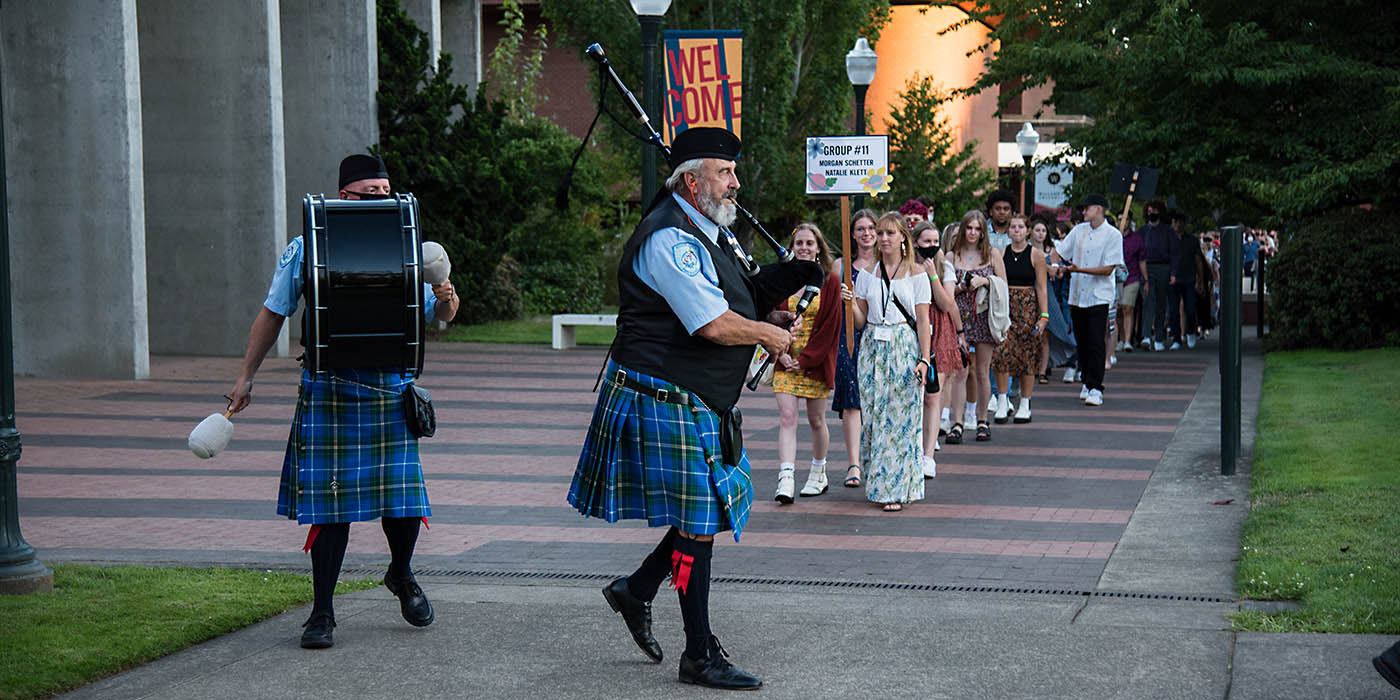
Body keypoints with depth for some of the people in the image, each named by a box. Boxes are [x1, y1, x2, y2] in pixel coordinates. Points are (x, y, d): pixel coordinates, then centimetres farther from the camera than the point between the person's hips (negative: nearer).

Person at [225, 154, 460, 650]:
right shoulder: (305, 250, 3)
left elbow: (437, 315, 14)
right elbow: (272, 314, 13)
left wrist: (447, 301, -10)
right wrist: (246, 377, 14)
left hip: (392, 388, 2)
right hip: (330, 390, -2)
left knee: (403, 496, 1)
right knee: (330, 501, -2)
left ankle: (401, 576, 33)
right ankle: (322, 613, 9)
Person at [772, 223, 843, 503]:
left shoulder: (830, 281, -1)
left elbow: (830, 326, -6)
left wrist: (805, 359, -12)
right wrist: (782, 353, -10)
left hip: (816, 361, -1)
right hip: (787, 361, 1)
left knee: (816, 420, 7)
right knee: (787, 417, -11)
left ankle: (818, 474, 26)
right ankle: (785, 480, -18)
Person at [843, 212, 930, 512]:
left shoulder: (916, 274, 1)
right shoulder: (868, 274, 10)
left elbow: (923, 321, -1)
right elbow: (861, 321, 12)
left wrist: (924, 359, -9)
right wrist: (850, 302, -8)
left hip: (904, 350, -3)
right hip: (873, 349, 3)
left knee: (900, 417, -4)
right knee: (873, 416, 2)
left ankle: (898, 489, 1)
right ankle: (878, 484, 13)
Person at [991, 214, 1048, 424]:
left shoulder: (1035, 255, 0)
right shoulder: (1001, 253, 6)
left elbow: (1041, 288, -1)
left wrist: (1044, 315, -7)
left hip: (1028, 307, -2)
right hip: (1004, 306, 2)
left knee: (1027, 355, 1)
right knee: (1001, 352, -11)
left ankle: (1025, 406, 11)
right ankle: (1002, 402, -2)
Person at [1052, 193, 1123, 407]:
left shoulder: (1113, 235, -6)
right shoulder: (1079, 230, 10)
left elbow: (1108, 269, -12)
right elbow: (1059, 251, 16)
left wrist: (1080, 269, -21)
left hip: (1099, 296, -5)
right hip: (1077, 295, 5)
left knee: (1095, 342, -10)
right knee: (1081, 341, 9)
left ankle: (1095, 388, -9)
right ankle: (1087, 382, 21)